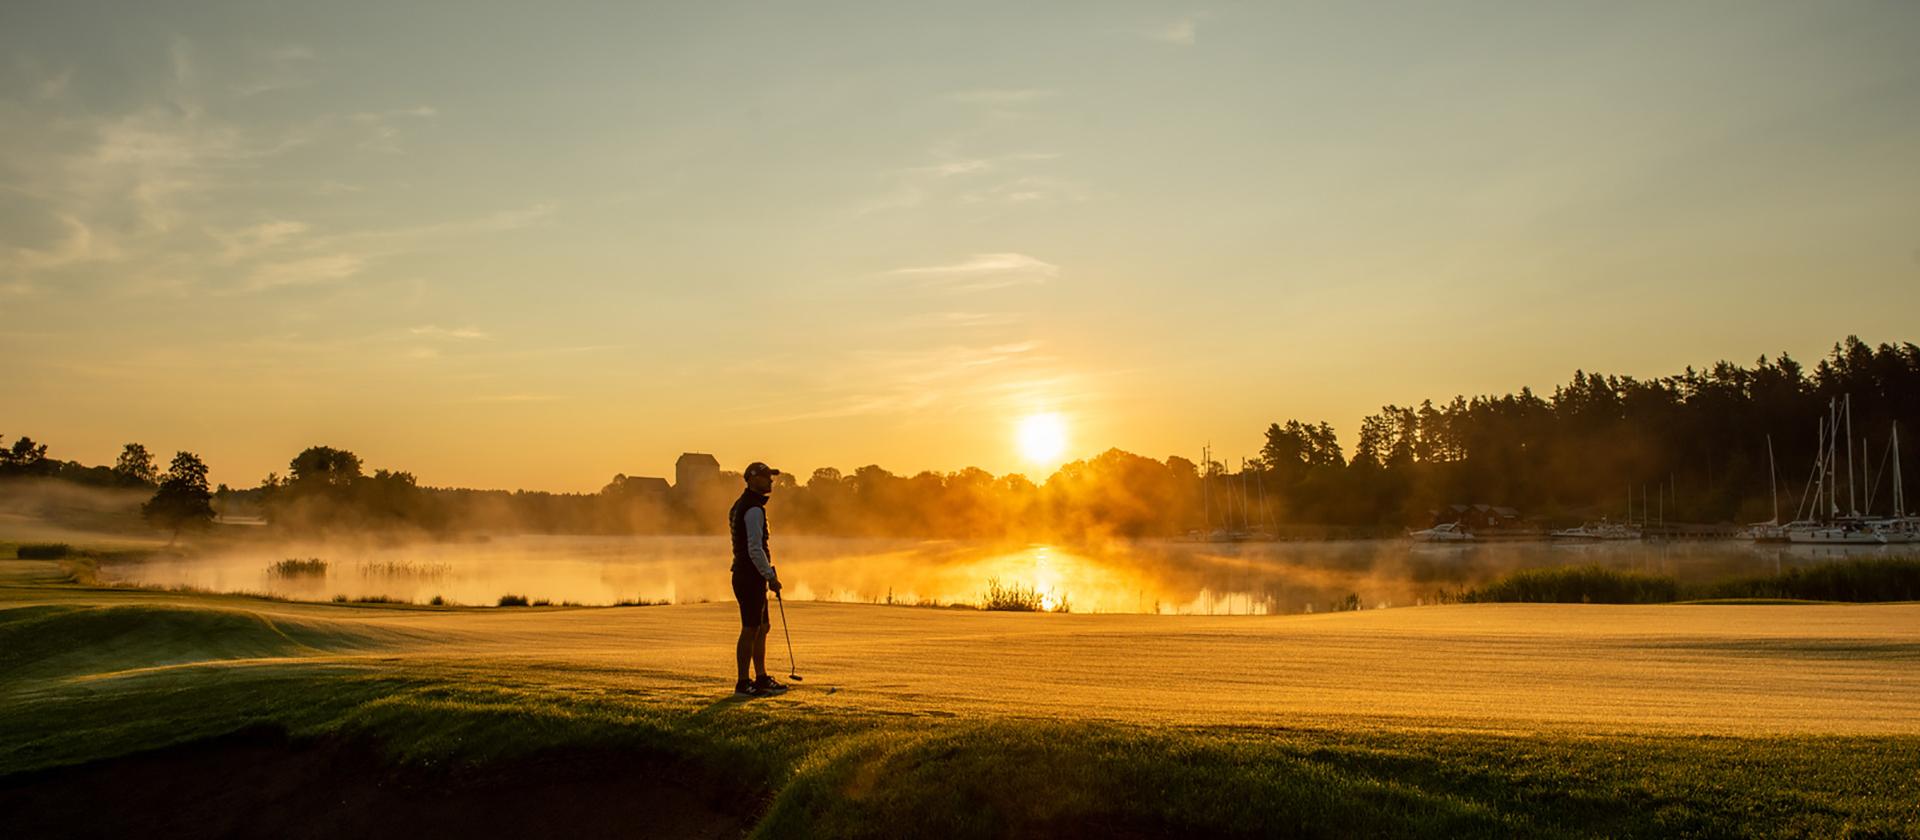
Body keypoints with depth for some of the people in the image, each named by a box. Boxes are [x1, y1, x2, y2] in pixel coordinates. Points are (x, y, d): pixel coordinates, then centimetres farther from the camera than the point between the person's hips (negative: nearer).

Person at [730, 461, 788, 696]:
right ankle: (742, 683, 2)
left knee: (763, 628, 15)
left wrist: (768, 574, 23)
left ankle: (761, 679, 22)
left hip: (745, 574, 10)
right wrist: (771, 576, -16)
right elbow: (755, 549, -22)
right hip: (751, 577, -10)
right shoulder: (753, 510, -17)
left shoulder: (741, 505, 16)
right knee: (750, 630, -4)